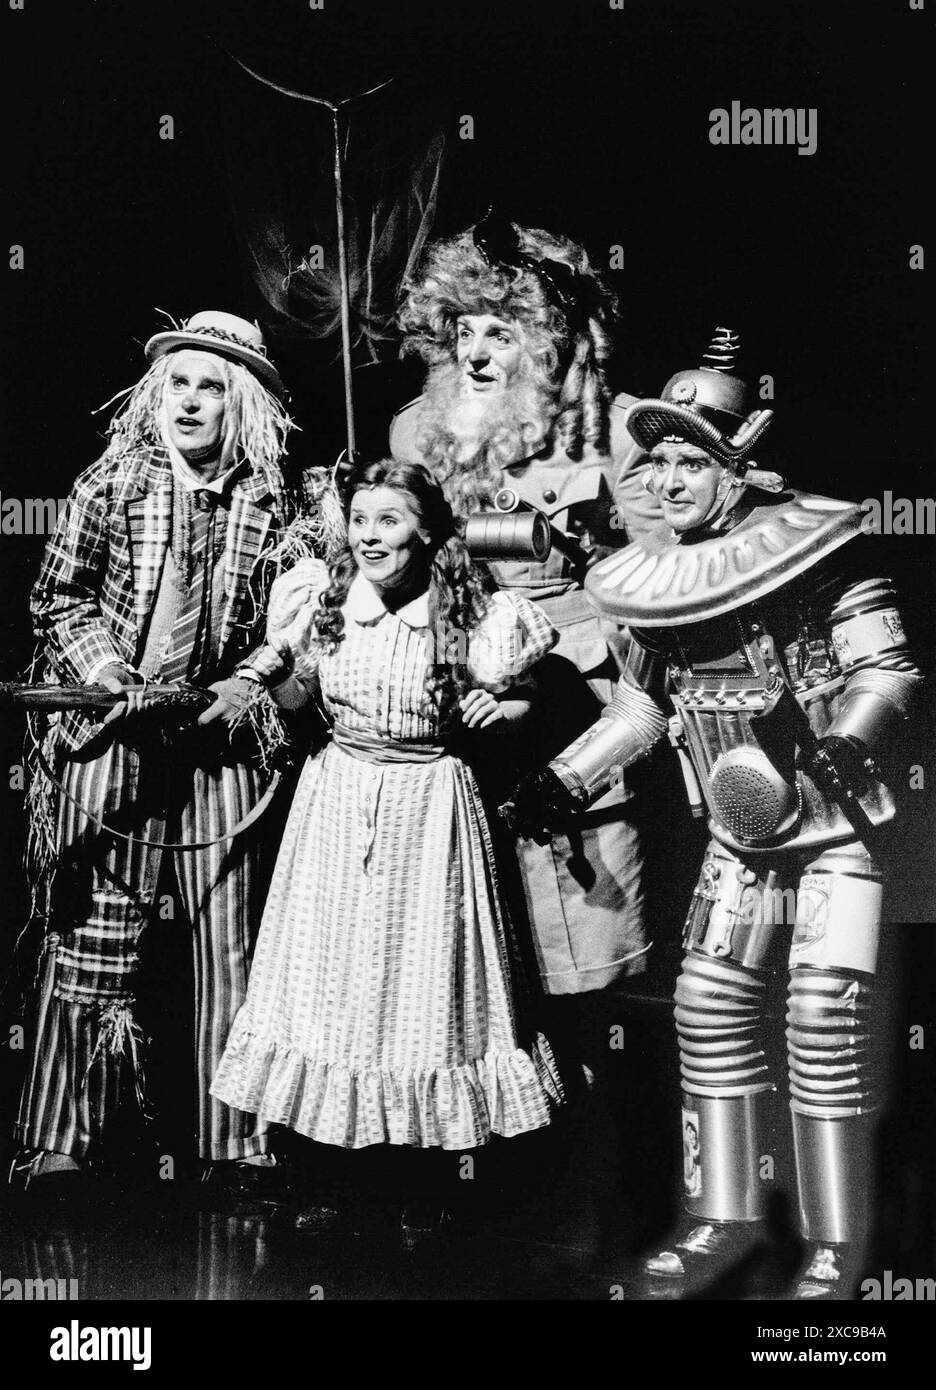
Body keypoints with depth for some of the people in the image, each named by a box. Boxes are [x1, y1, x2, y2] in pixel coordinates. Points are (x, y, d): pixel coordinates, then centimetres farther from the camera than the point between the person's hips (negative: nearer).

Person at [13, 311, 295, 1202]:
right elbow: (57, 601, 3)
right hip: (115, 737, -1)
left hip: (223, 741, 1)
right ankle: (61, 1144, 11)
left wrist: (252, 686, -8)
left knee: (232, 944, 3)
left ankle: (234, 1147, 12)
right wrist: (119, 687, -10)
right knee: (92, 942, 1)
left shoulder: (268, 503, 4)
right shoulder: (111, 483, 3)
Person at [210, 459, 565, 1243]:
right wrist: (273, 669, -9)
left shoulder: (468, 618, -7)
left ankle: (422, 1192, 19)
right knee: (334, 972, 7)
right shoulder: (324, 604, 0)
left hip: (429, 805, -2)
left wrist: (502, 711, -15)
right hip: (337, 800, 3)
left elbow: (524, 698, 6)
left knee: (422, 974, 3)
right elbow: (296, 699, 11)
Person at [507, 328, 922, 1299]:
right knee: (710, 1007, 4)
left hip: (837, 821, -5)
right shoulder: (659, 575, 1)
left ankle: (834, 1246, 4)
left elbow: (887, 670, -15)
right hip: (740, 834, 6)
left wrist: (840, 745, -32)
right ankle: (725, 1217, 17)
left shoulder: (815, 546, -14)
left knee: (826, 1018, -9)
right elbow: (642, 700, 13)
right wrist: (565, 778, 8)